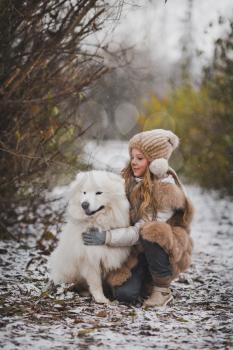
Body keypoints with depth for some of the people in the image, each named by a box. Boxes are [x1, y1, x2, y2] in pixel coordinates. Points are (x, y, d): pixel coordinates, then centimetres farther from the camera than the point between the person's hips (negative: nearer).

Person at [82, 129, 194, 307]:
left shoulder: (167, 190, -19)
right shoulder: (130, 180, 1)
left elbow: (143, 230, -25)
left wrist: (106, 237, -32)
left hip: (170, 251, -5)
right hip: (137, 249, 5)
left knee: (152, 233, -37)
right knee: (124, 293, -20)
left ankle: (163, 290, -17)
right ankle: (147, 279, 16)